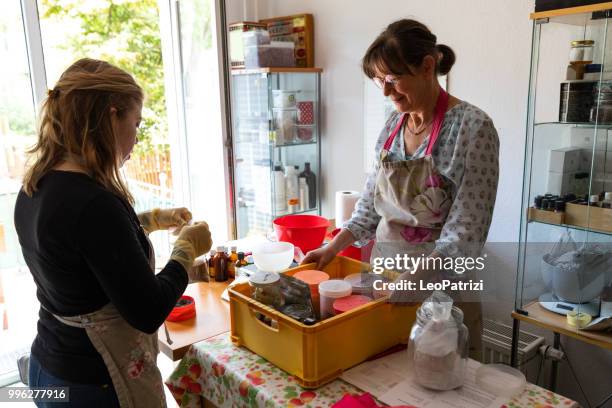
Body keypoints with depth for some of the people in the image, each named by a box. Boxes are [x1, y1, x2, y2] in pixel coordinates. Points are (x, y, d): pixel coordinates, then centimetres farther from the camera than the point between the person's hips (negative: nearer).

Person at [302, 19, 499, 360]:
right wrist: (333, 248, 2)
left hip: (438, 280, -5)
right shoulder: (395, 123, 3)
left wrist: (411, 282, -25)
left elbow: (465, 232, -20)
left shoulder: (473, 127, -17)